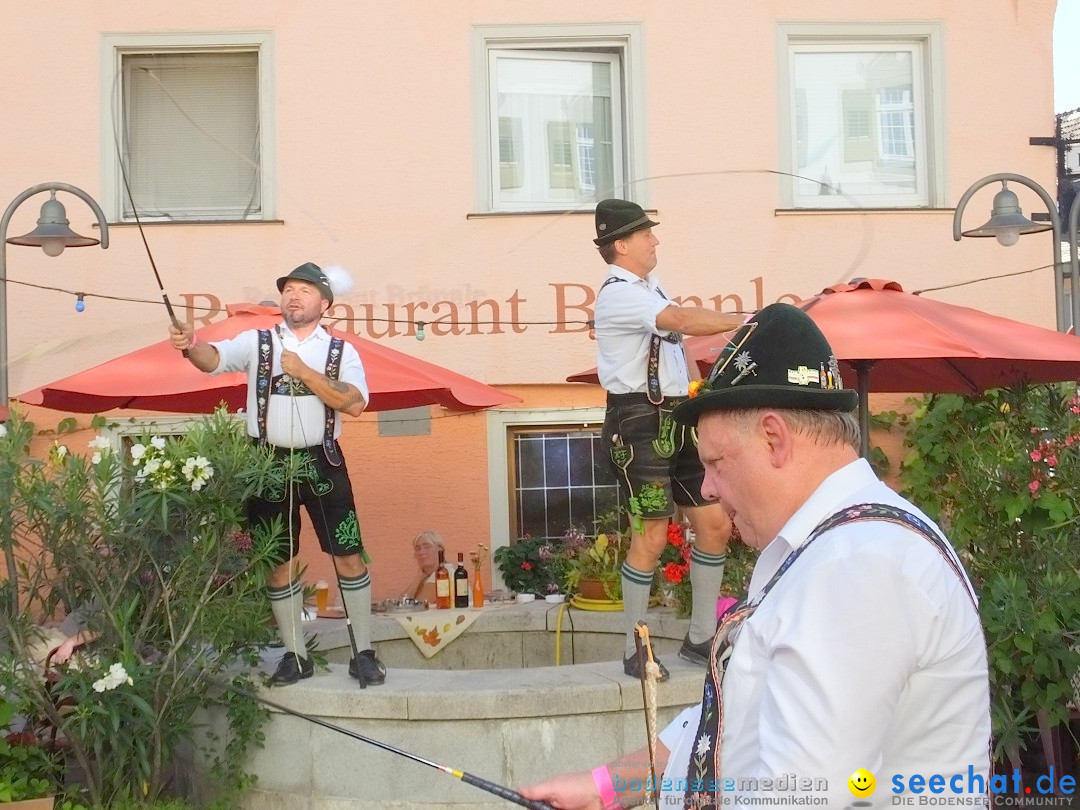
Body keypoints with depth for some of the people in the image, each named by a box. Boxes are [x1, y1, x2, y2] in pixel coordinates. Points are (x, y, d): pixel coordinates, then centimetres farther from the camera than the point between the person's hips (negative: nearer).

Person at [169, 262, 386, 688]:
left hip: (321, 462, -1)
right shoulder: (257, 342, 5)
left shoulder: (341, 350, 5)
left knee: (349, 556, -1)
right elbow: (214, 358, -14)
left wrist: (303, 371, -15)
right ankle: (295, 655, 22)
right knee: (278, 562, 8)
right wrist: (190, 344, -36)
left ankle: (363, 653, 12)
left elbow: (355, 402, -11)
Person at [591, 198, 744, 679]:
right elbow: (684, 321, -26)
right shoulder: (618, 293, -12)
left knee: (715, 524, 7)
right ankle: (634, 652, 5)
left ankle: (699, 638, 18)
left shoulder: (650, 287, 18)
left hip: (676, 418, 9)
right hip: (640, 422, -9)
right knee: (652, 536, -8)